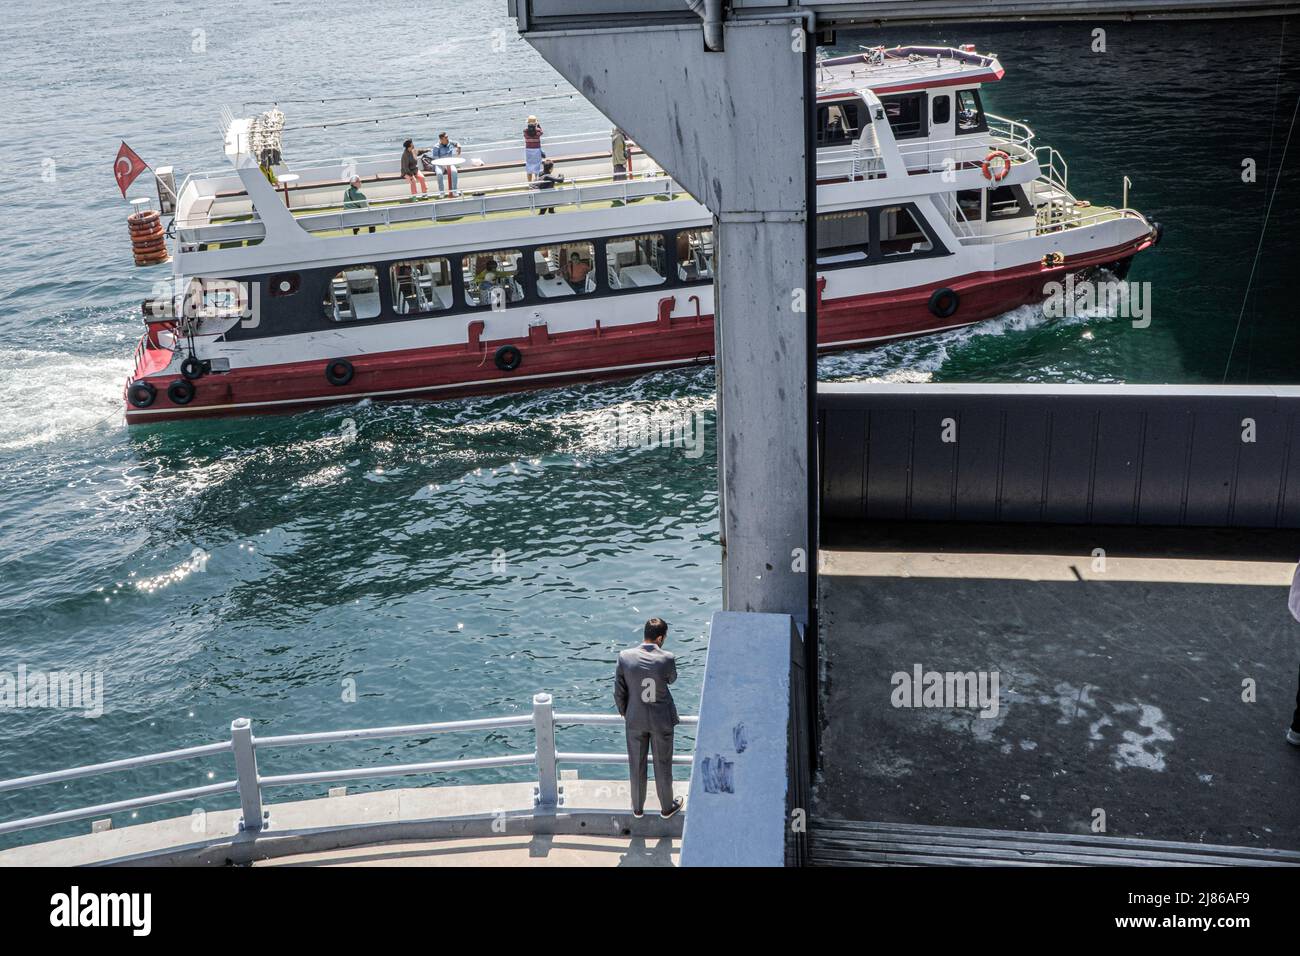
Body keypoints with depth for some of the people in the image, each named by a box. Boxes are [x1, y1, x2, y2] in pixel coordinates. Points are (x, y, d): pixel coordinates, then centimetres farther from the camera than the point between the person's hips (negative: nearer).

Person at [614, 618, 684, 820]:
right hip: (662, 720, -2)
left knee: (637, 765, 19)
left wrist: (624, 713, 11)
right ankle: (667, 807, 36)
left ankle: (638, 808, 36)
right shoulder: (667, 659, -23)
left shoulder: (625, 657, -16)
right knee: (663, 765, 18)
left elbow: (619, 692, -7)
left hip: (635, 720, 2)